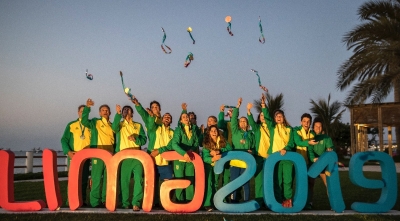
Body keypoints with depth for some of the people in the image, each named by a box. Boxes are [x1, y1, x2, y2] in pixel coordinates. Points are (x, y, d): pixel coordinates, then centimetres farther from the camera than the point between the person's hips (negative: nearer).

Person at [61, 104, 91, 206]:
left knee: (84, 179, 5)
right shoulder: (71, 125, 5)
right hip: (74, 156, -2)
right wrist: (68, 151, -13)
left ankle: (83, 200, 12)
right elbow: (64, 140, 1)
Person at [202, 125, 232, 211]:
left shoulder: (222, 141, -9)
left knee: (215, 183, 11)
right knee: (208, 183, -12)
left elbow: (229, 148, -18)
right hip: (208, 165, -3)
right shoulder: (206, 143, -18)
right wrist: (213, 158, -41)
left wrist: (219, 151, -29)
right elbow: (205, 157, -22)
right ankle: (207, 204, -10)